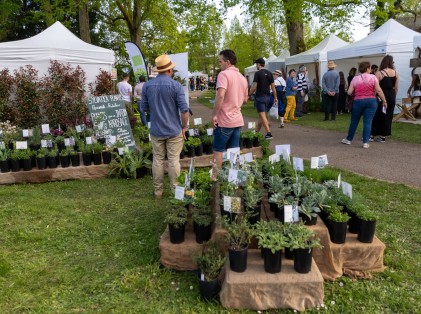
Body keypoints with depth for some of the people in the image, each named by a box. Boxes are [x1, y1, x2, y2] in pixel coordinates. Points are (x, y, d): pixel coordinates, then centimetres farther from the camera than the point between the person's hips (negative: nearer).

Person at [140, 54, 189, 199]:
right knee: (173, 160, 5)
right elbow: (184, 109, -13)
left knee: (157, 160, 10)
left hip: (156, 131, 3)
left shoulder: (147, 85, -1)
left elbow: (144, 107, 8)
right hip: (174, 130, -3)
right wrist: (184, 127, 0)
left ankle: (158, 191, 17)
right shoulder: (176, 85, -11)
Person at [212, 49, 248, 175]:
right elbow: (245, 99, 19)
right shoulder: (242, 77, 11)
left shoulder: (224, 74, -13)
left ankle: (215, 177, 11)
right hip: (237, 120, 7)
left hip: (224, 120, -7)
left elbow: (220, 95, -27)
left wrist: (214, 114, -21)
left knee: (218, 150, 5)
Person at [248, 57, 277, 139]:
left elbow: (254, 87, -14)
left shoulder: (257, 73, -10)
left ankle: (269, 134, -13)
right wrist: (275, 97, 12)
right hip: (267, 97, 7)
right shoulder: (269, 73, 8)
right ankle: (257, 132, 25)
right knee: (261, 115, 15)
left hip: (260, 97, -7)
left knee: (262, 115, -6)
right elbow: (273, 86, 8)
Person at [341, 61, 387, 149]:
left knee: (354, 121, 14)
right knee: (368, 122, 1)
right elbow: (379, 90, -8)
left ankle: (349, 139, 24)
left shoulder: (355, 78, 1)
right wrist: (384, 101, 0)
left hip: (358, 101, 1)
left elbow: (349, 92, -2)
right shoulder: (373, 77, -3)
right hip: (371, 101, -1)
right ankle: (365, 142, -1)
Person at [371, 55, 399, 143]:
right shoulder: (396, 73, 3)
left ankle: (372, 135, 7)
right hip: (392, 96, 4)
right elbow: (396, 87, 8)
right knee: (388, 116, 9)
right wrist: (393, 96, 19)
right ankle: (383, 136, 14)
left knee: (377, 115, 5)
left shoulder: (379, 73, -11)